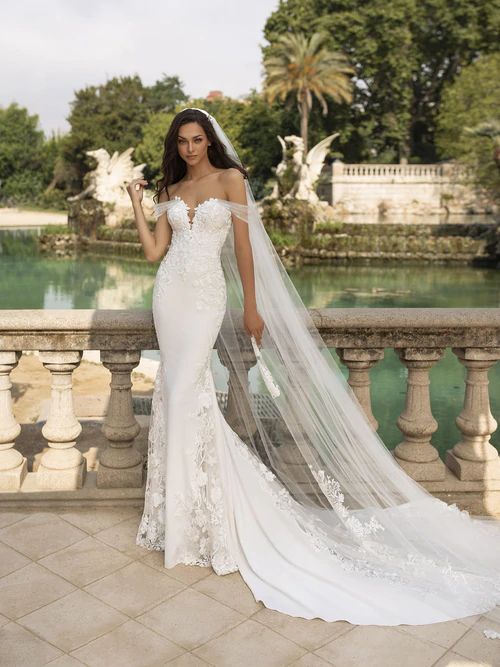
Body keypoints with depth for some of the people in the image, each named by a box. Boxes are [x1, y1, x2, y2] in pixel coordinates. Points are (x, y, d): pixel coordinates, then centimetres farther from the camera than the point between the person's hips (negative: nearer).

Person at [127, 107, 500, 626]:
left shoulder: (230, 179, 0)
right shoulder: (170, 190, 14)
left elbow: (244, 245, -4)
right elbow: (154, 251, 8)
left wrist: (251, 307, -7)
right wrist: (137, 204, 4)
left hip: (206, 295, -5)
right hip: (170, 293, 5)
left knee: (186, 392, -10)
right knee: (174, 392, 4)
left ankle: (192, 518, 5)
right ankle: (183, 511, 18)